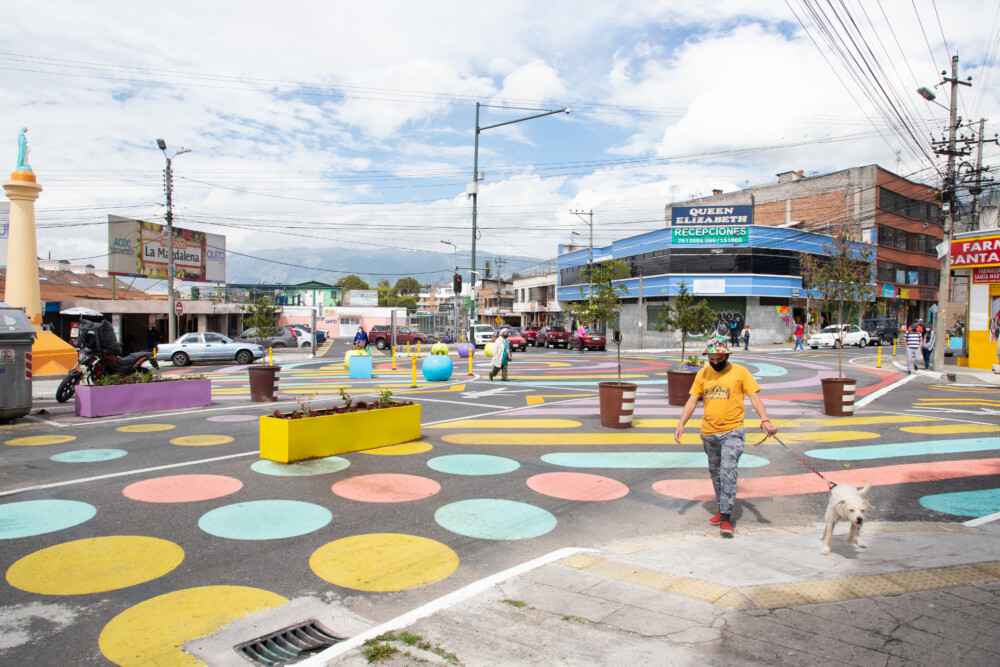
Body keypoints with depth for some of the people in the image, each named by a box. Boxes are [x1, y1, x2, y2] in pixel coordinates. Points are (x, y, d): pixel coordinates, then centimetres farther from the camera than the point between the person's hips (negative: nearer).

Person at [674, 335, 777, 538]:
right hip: (708, 432, 4)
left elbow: (754, 397, -6)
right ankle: (722, 509, 29)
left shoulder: (740, 372, -2)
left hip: (732, 432, -4)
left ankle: (726, 518, -10)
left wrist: (765, 420, -22)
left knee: (728, 472, -13)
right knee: (715, 473, 14)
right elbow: (692, 401, 8)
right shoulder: (702, 374, 7)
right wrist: (681, 424, -3)